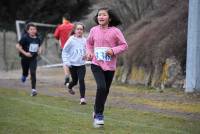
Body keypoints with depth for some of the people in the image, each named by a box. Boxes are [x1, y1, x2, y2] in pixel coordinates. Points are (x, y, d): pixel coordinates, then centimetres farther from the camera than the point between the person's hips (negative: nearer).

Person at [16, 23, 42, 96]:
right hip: (25, 59, -1)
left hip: (33, 59, 1)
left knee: (33, 73, -12)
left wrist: (39, 50, -3)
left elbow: (39, 46, 18)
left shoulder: (37, 39, -2)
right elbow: (17, 46, -16)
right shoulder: (25, 38, -16)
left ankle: (33, 89, -13)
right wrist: (25, 53, -21)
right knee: (25, 73, 17)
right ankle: (24, 76, 55)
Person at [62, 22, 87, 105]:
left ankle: (82, 98, -14)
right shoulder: (71, 40, -9)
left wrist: (86, 55, -8)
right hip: (73, 64, -1)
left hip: (81, 64, 1)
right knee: (75, 81, 14)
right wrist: (66, 61, -12)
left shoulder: (84, 40, -1)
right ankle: (69, 87, 50)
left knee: (81, 80, -14)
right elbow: (64, 51, -2)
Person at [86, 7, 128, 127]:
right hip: (96, 64, -1)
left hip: (110, 66, 1)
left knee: (105, 91, 12)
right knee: (101, 87, -21)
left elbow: (124, 45, -4)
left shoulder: (115, 31, -8)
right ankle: (99, 114, -8)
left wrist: (114, 50, -20)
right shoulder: (94, 30, -1)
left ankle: (97, 111, 36)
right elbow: (89, 43, 17)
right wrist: (89, 52, -1)